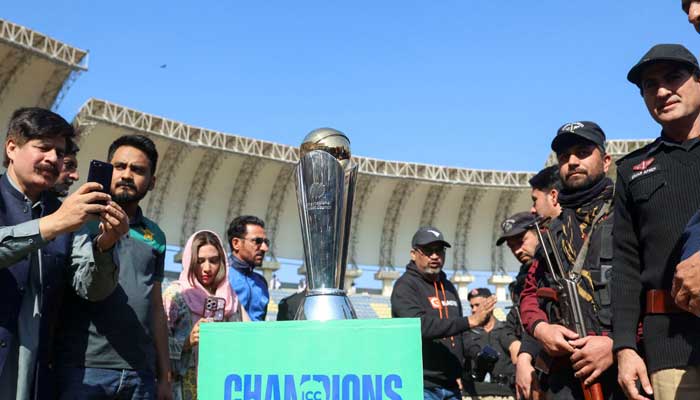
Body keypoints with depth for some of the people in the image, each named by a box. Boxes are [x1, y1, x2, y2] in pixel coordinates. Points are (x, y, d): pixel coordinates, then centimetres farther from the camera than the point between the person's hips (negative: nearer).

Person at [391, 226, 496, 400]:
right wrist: (470, 321, -25)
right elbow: (420, 325, -24)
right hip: (422, 386, -7)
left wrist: (460, 372, 14)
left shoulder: (448, 287, 19)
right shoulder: (405, 286, -7)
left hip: (451, 385, 7)